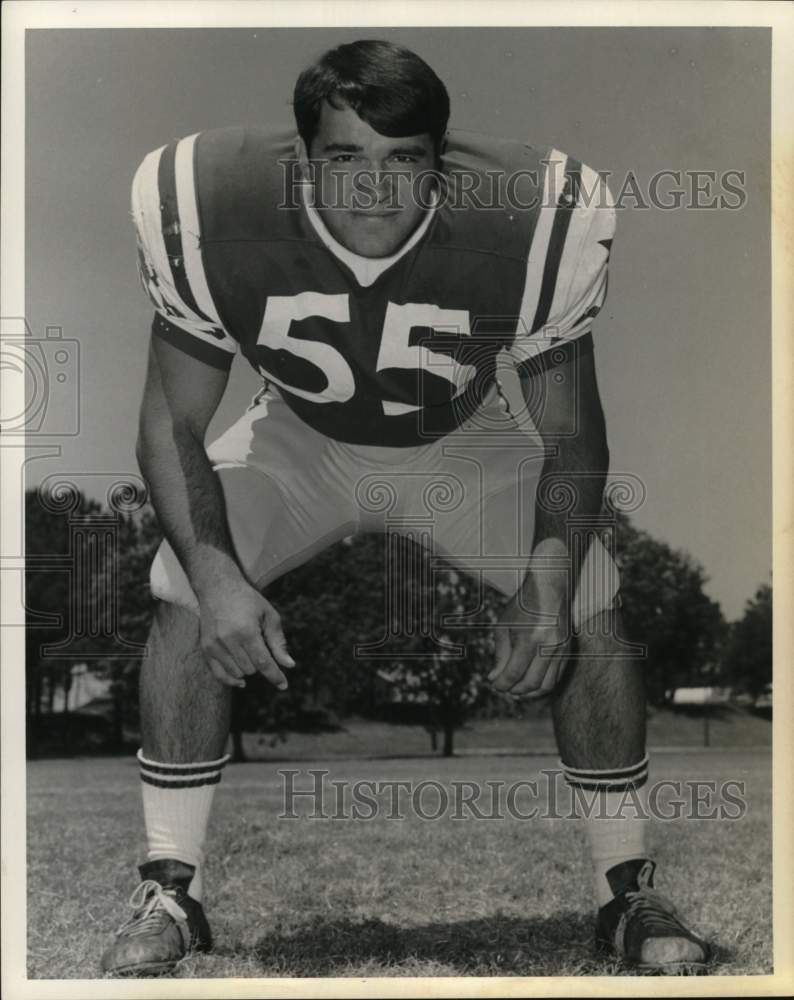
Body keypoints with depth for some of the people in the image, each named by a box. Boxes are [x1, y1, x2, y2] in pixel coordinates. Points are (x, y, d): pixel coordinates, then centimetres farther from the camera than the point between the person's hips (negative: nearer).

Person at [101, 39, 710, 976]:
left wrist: (549, 582, -35)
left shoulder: (529, 227, -30)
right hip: (299, 441, 1)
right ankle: (168, 895, -4)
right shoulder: (214, 215, -29)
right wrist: (216, 572, -34)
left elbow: (570, 438, -18)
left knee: (589, 609, -18)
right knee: (184, 595, -21)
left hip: (466, 444, 0)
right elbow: (172, 421, -18)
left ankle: (628, 893, 3)